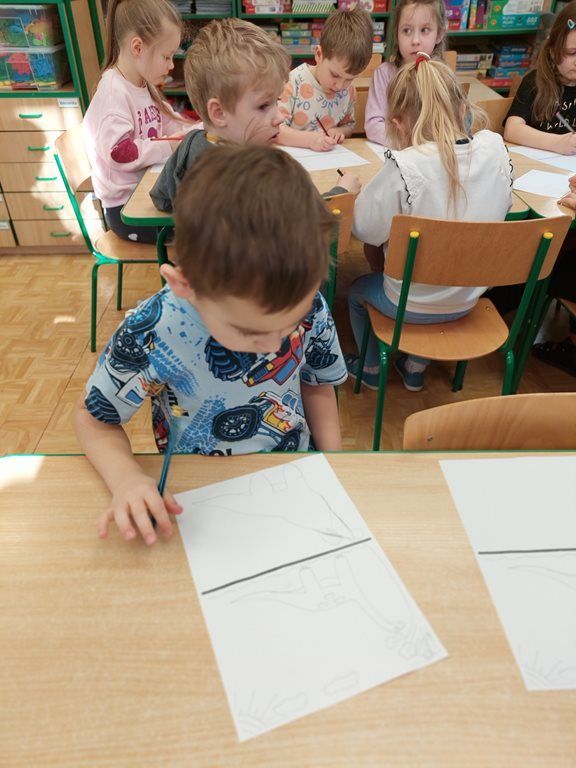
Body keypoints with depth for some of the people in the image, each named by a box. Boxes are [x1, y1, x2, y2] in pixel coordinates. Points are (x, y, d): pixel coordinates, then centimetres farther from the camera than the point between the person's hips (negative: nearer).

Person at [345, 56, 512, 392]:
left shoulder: (404, 167, -28)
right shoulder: (495, 148, -11)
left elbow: (367, 230, -19)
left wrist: (355, 188, -3)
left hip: (412, 304, -5)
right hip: (469, 298, 5)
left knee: (357, 291, 25)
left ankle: (371, 369, 42)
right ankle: (416, 369, 47)